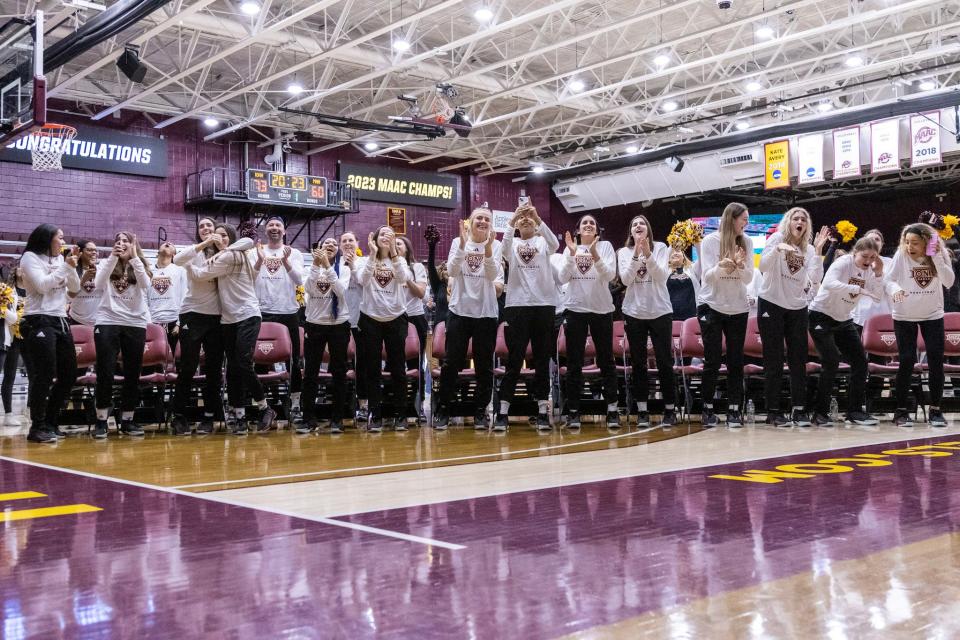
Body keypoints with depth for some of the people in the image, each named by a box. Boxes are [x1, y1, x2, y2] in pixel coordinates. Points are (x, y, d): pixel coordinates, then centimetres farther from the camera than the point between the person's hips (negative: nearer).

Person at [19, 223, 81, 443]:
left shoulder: (59, 259, 17)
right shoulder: (30, 258, -2)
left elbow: (74, 288, 14)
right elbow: (42, 285, -14)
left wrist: (71, 267, 1)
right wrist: (65, 266, -10)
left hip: (60, 321, 7)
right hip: (39, 322, -7)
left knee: (69, 374, 7)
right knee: (44, 375, -10)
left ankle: (50, 423, 18)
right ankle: (37, 427, -2)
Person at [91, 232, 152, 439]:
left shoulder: (141, 266, 10)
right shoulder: (108, 264, 10)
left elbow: (145, 285, -12)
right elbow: (99, 285, -11)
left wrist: (134, 258, -18)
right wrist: (113, 257, -17)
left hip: (135, 324, 1)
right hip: (107, 322, -1)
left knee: (132, 374, 4)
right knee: (105, 372, -5)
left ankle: (127, 420, 12)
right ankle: (101, 420, 3)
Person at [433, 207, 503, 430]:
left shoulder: (496, 245, 0)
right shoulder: (458, 242, 1)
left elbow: (493, 274, -14)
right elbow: (452, 271, -13)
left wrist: (487, 248, -29)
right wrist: (463, 244, -24)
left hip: (486, 313, 0)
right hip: (459, 311, 0)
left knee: (484, 365, 6)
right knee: (451, 362, 1)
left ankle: (480, 410, 16)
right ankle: (442, 409, 10)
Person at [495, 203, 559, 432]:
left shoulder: (543, 243, 9)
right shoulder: (513, 244, 9)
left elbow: (555, 244, -15)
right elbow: (505, 248, -15)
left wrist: (538, 218, -27)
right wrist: (511, 220, -28)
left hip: (544, 304, 1)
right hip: (517, 305, -1)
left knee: (542, 359, 4)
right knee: (515, 359, -3)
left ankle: (542, 411, 8)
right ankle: (502, 412, 0)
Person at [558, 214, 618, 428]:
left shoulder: (605, 246, 3)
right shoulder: (570, 249, 7)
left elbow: (610, 275, -10)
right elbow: (563, 278, -3)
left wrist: (595, 255, -24)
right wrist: (572, 254, -16)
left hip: (602, 310, -1)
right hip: (576, 309, 1)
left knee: (606, 361, 3)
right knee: (574, 363, 2)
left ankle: (612, 410, 8)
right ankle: (573, 411, 7)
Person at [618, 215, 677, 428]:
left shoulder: (660, 248, 1)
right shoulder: (624, 252, 4)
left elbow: (662, 277, -12)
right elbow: (625, 279, -10)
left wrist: (648, 255, -24)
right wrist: (636, 255, -21)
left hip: (660, 312, -1)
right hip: (634, 313, 1)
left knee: (665, 361, 0)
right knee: (638, 363, 4)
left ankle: (670, 410, 8)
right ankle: (642, 411, 10)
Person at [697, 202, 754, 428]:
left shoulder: (746, 242, 2)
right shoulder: (710, 241, -6)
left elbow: (748, 278, -3)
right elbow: (707, 276, -11)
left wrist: (740, 265, -24)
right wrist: (721, 266, -31)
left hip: (738, 309, 3)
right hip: (712, 307, -3)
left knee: (736, 361, 3)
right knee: (712, 361, 0)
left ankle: (734, 409, 9)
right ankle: (708, 409, 10)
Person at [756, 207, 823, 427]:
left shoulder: (808, 249, 6)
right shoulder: (776, 239, -3)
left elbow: (815, 279, -7)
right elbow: (763, 266, -19)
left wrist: (817, 252, -15)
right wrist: (777, 249, -35)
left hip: (797, 308, 4)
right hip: (771, 304, -4)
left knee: (799, 360, 3)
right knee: (774, 360, 0)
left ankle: (799, 410, 9)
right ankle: (773, 411, 5)